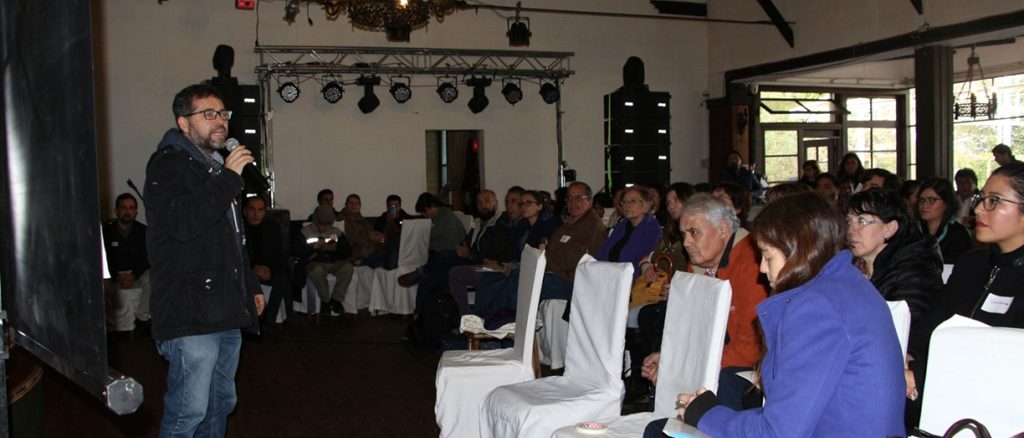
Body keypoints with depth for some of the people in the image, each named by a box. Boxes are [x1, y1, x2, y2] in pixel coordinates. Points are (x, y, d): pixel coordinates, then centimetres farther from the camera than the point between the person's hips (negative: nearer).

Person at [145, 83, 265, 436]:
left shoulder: (217, 167, 21)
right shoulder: (167, 165, -8)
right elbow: (182, 222, -28)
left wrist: (252, 287, 28)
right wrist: (228, 178, -23)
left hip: (226, 313, 9)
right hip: (189, 316, -9)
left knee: (221, 403, 16)